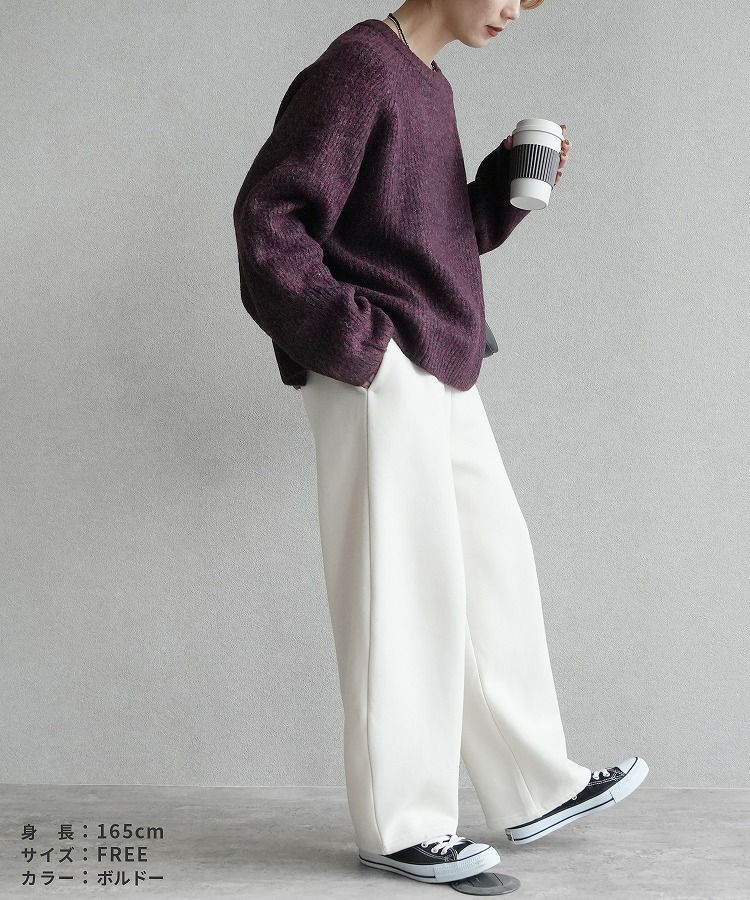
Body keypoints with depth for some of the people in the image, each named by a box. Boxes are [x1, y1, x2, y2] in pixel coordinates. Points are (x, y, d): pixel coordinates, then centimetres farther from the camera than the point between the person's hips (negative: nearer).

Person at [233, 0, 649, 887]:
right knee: (402, 594, -3)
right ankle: (400, 826, 11)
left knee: (495, 566, 13)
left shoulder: (430, 84, 17)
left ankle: (535, 787, 26)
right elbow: (267, 217, -17)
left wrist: (511, 179, 6)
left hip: (439, 373, 9)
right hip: (378, 380, -9)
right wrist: (352, 340, -19)